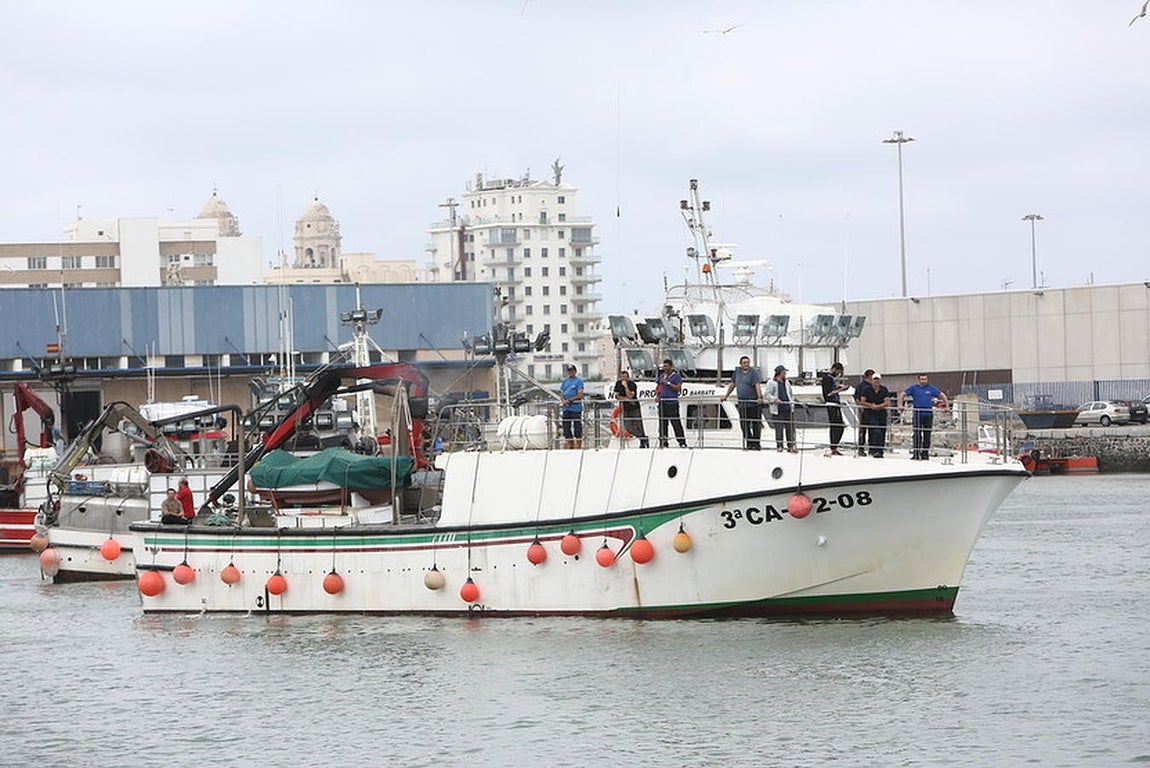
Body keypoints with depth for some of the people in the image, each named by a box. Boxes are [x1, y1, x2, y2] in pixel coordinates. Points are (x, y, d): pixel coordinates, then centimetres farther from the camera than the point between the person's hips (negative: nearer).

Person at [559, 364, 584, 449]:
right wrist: (564, 401, -6)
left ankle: (579, 447, 0)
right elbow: (562, 394, 16)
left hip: (576, 408, -6)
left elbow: (580, 396, -9)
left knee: (577, 430, -4)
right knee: (566, 429, 6)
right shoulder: (564, 382, 15)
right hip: (566, 409, 6)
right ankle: (570, 447, 13)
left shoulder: (578, 381, -3)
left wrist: (570, 400, -15)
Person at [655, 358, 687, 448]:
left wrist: (668, 383, -14)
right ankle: (663, 443, 12)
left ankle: (682, 442, -5)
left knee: (676, 423, -8)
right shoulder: (662, 376, 17)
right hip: (662, 402, 6)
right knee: (662, 423, 6)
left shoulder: (676, 376, -1)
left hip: (672, 403, -6)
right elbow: (657, 387, 25)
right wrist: (657, 395, 7)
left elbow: (678, 388, -10)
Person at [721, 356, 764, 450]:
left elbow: (757, 385, -18)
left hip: (754, 403, -5)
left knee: (756, 424, -1)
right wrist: (726, 396, 26)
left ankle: (756, 444, 6)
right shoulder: (737, 371, 12)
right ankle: (749, 443, 11)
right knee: (744, 424, 3)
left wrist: (760, 397, -31)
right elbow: (732, 384, 23)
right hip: (742, 404, 5)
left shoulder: (753, 372, -7)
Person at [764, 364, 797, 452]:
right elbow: (767, 395, -6)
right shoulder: (771, 383, -1)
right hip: (778, 410, -6)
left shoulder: (786, 383, 19)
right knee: (779, 429, -4)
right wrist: (775, 399, -20)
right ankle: (779, 446, 4)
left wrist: (792, 401, 15)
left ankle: (790, 446, 9)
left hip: (788, 409, 6)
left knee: (790, 428, 3)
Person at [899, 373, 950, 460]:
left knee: (927, 436, 4)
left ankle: (925, 454, 11)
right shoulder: (914, 388, 5)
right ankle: (916, 454, -3)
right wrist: (900, 405, -9)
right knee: (917, 435, -5)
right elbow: (902, 394, 4)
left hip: (928, 414, 2)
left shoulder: (931, 388, 9)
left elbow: (942, 395, 16)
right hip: (918, 414, -2)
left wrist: (946, 405, 5)